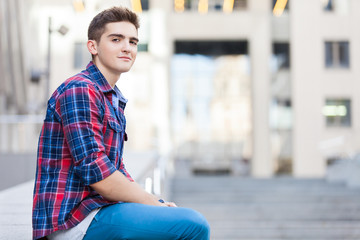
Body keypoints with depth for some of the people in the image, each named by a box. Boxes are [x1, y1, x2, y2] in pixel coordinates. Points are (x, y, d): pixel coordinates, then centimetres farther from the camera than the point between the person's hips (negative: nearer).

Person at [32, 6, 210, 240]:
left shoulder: (114, 100, 20)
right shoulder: (79, 90, -12)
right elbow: (94, 172, -20)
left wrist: (157, 203, 4)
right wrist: (153, 203, -12)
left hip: (99, 208, 10)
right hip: (74, 218, -10)